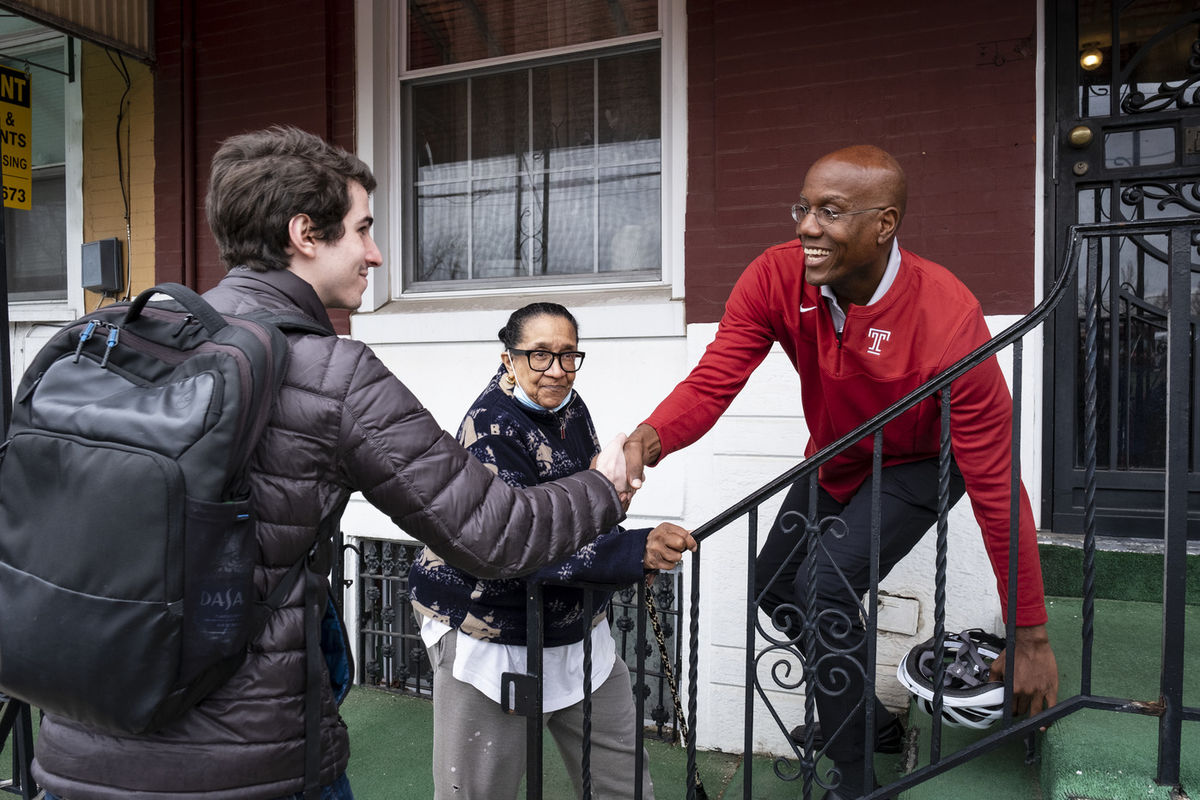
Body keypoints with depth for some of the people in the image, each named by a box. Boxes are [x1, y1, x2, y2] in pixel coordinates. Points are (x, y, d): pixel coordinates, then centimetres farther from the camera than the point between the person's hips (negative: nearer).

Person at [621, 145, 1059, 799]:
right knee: (774, 588, 12)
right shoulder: (776, 279, -24)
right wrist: (649, 439, -51)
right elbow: (712, 381, -27)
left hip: (919, 465, -6)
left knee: (825, 586, -24)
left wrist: (1032, 639, -26)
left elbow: (996, 488, -31)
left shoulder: (949, 323, -36)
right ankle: (861, 708, 40)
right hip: (834, 459, 6)